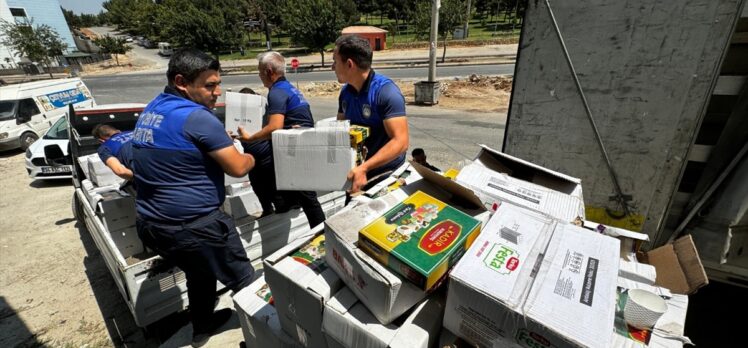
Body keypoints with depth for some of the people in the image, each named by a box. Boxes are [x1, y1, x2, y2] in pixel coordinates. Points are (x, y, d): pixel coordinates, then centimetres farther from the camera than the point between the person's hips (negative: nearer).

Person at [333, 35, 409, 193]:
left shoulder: (387, 92, -19)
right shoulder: (345, 91, 4)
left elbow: (400, 142, -25)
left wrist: (364, 168, -34)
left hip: (386, 174, -5)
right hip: (355, 170, 6)